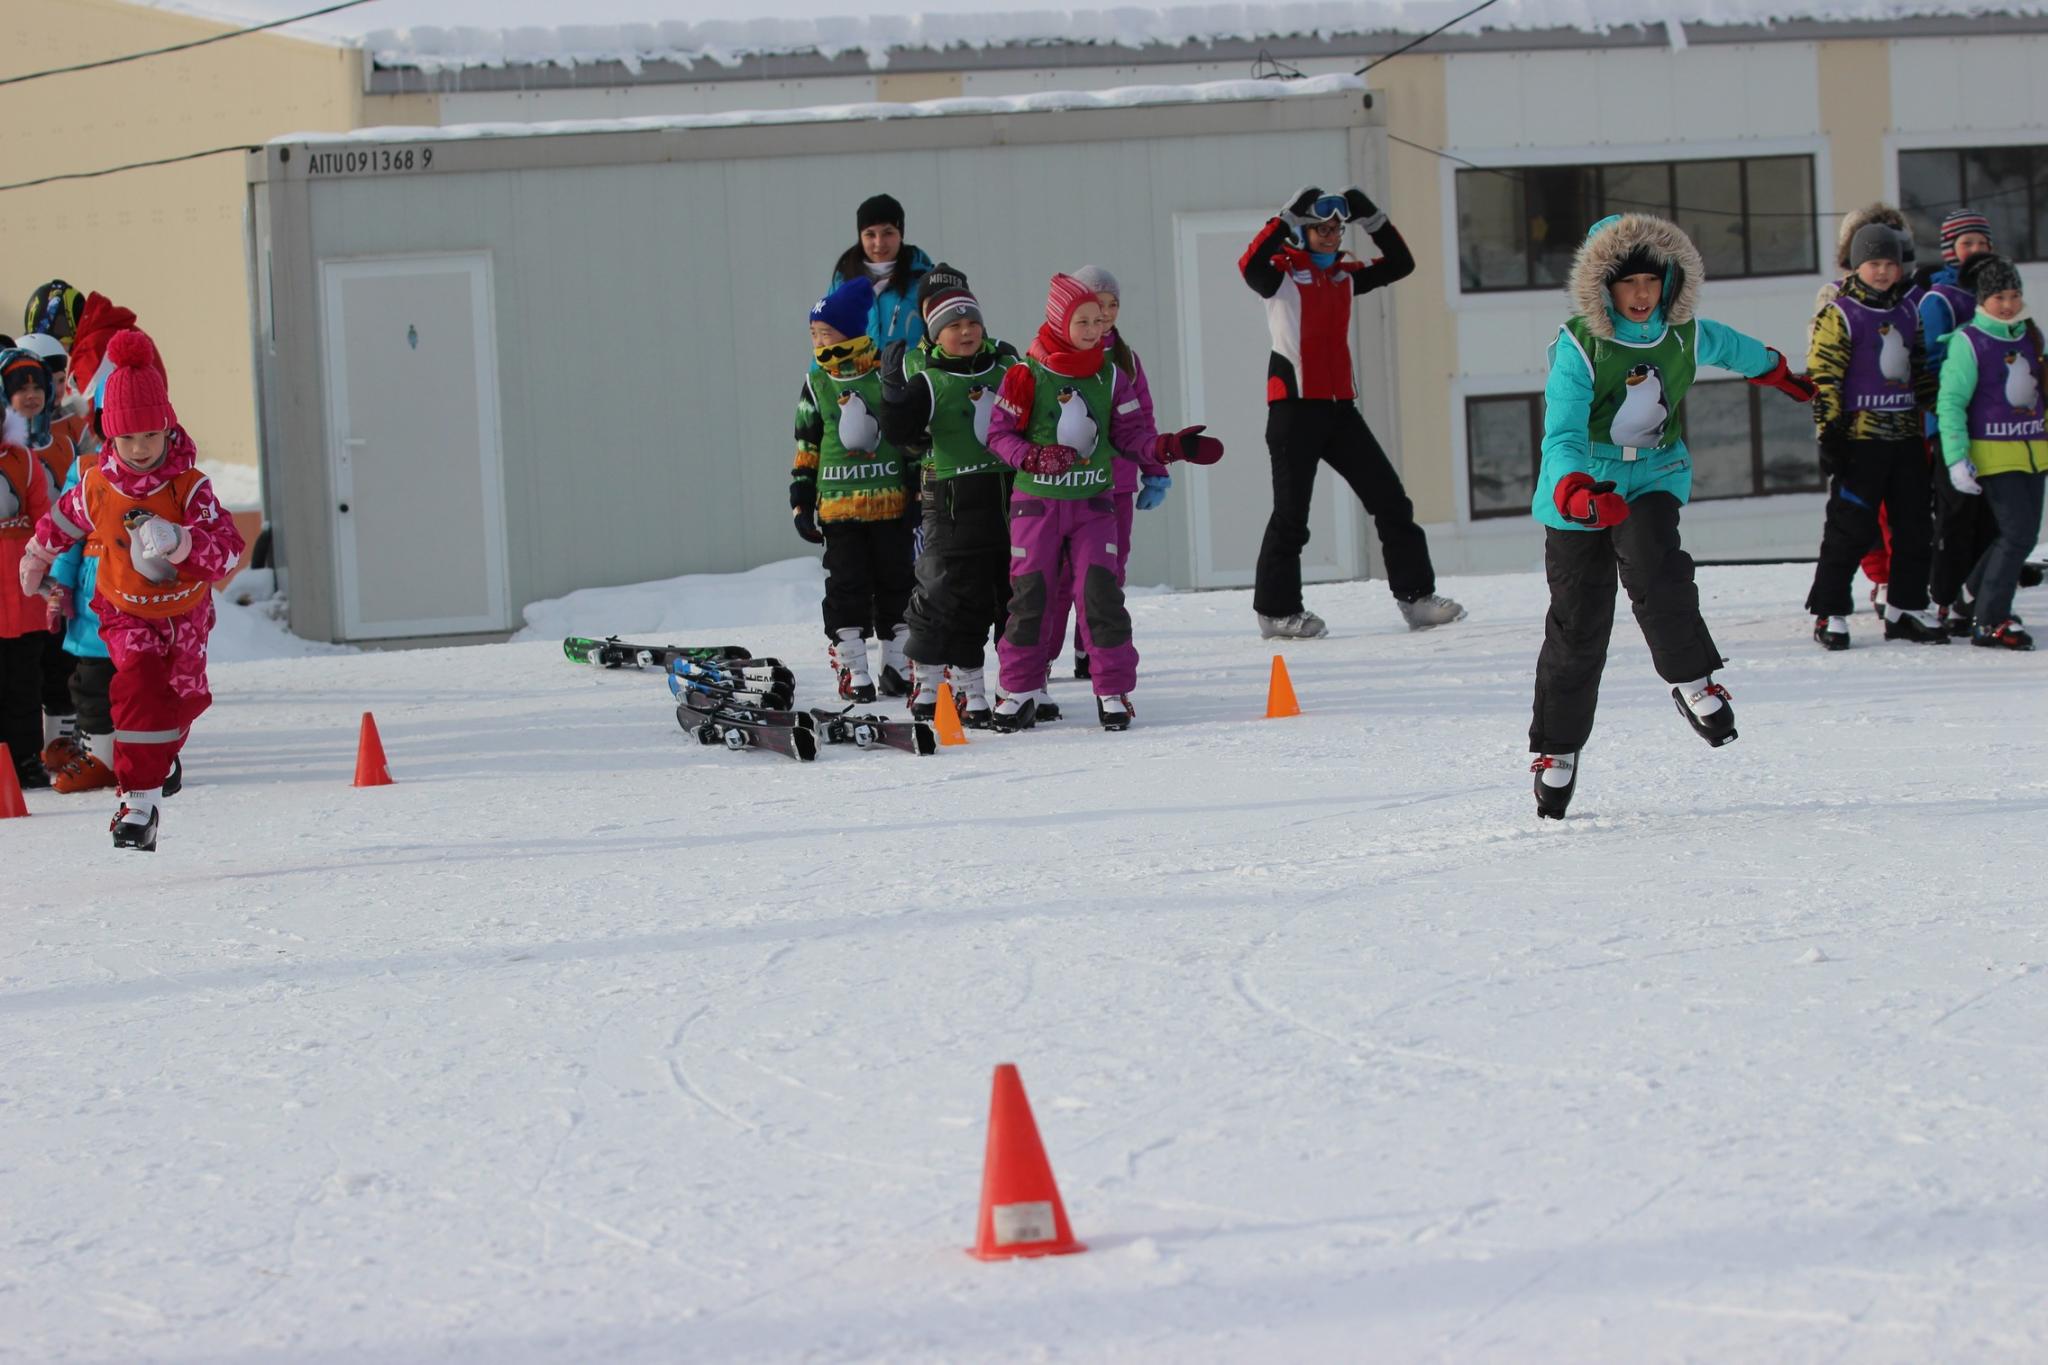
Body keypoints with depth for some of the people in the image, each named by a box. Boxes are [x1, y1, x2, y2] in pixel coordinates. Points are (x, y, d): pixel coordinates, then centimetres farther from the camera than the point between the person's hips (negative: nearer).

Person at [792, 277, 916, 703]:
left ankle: (900, 667, 14)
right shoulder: (817, 383, 5)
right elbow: (805, 446, 10)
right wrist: (801, 500, 5)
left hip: (891, 503, -1)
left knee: (897, 582, 5)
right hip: (838, 504, 1)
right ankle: (853, 670, 6)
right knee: (846, 587, 1)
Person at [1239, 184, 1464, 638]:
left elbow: (1401, 265, 14)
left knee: (1391, 500, 3)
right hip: (1294, 406, -6)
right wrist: (1287, 218, -27)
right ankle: (1276, 609, 6)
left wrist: (1373, 220, 3)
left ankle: (1416, 595, 9)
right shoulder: (1284, 272, -4)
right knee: (1292, 512, -4)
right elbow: (1250, 266, -25)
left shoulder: (1345, 275, 15)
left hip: (1339, 406, 6)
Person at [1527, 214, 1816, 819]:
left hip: (1655, 476, 2)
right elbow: (1562, 434, -27)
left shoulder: (1684, 335, -4)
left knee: (1654, 568, -30)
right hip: (1581, 489, -2)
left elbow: (1726, 345, 22)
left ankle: (1692, 679, -10)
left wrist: (1777, 371, 41)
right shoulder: (1578, 346, -18)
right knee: (1579, 625, -1)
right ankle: (1557, 748, 15)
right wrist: (1576, 491, -47)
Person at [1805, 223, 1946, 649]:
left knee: (1915, 525, 8)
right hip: (1860, 434, -6)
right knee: (1850, 528, -5)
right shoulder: (1839, 315, -5)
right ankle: (1829, 614, 2)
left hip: (1906, 434, 6)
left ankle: (1906, 609, 18)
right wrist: (1829, 437, -15)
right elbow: (1823, 378, -10)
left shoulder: (1908, 312, 14)